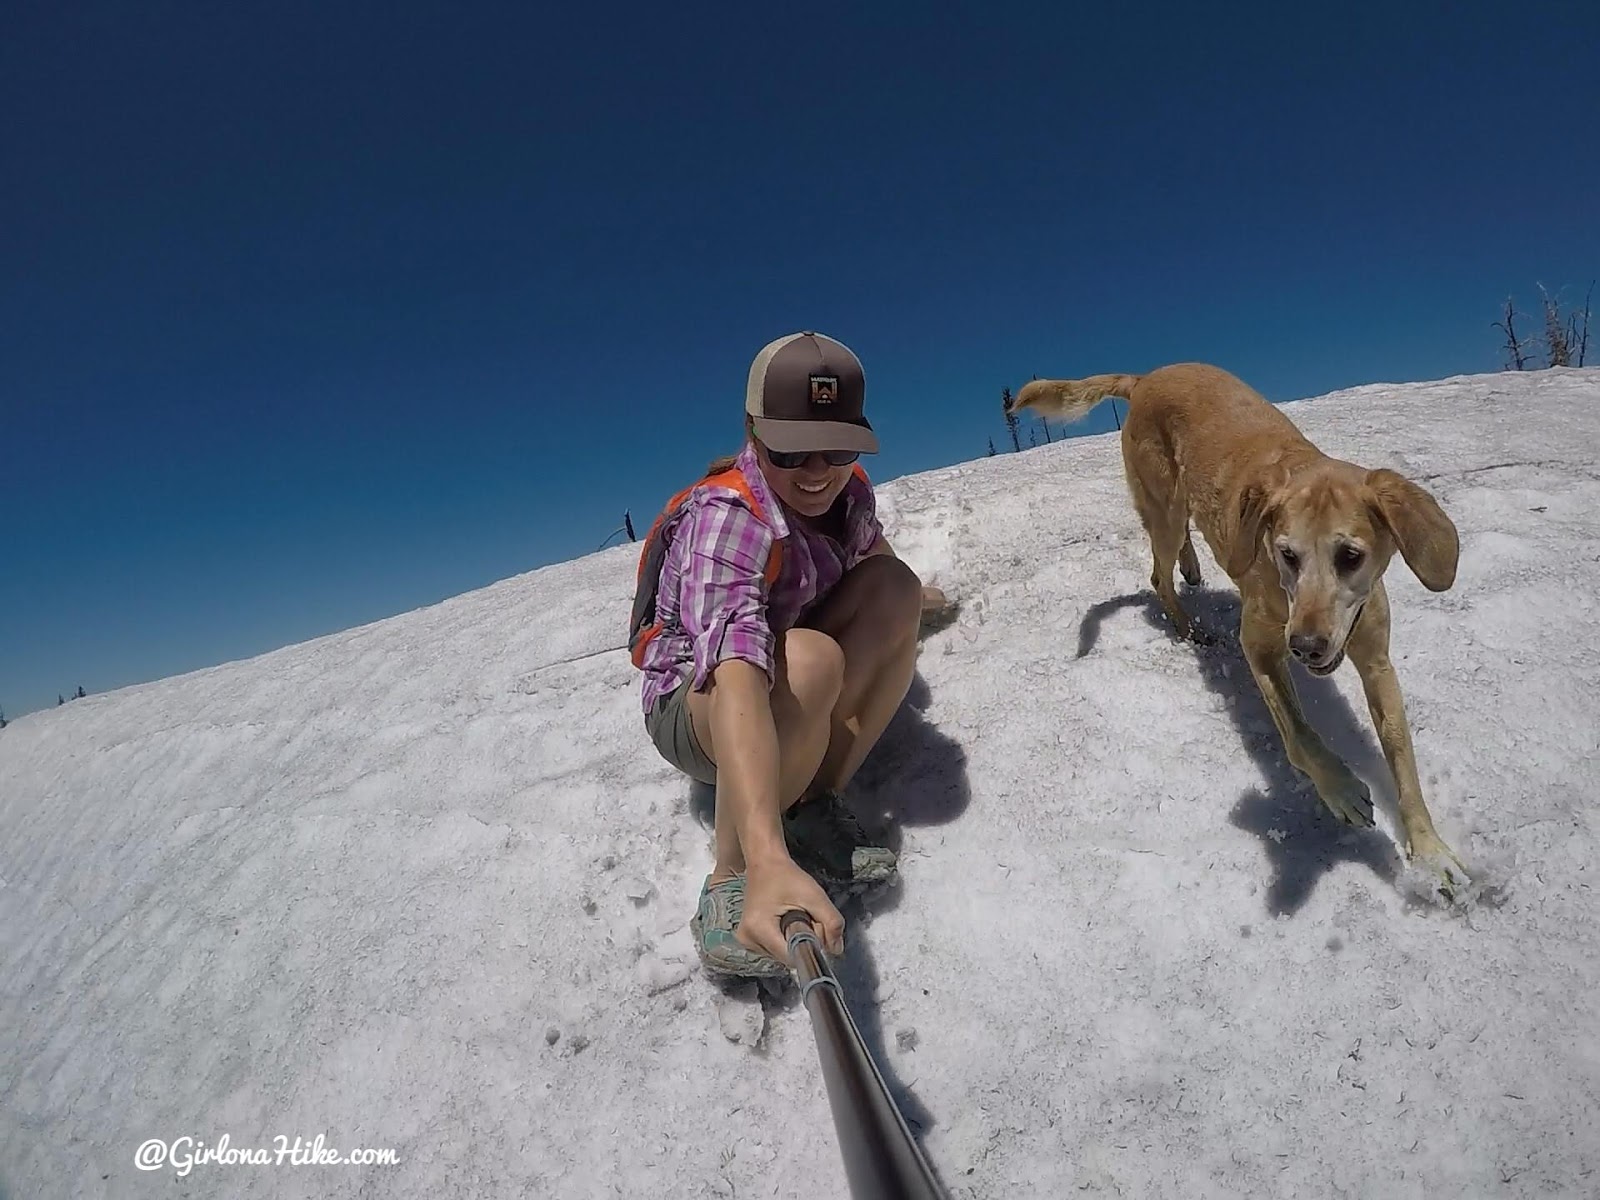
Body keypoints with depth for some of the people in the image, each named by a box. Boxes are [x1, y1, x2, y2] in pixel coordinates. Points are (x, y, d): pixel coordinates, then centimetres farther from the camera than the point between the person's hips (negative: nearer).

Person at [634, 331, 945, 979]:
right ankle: (729, 884, -23)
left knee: (894, 586, -12)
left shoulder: (848, 489, -9)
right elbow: (735, 669, -48)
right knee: (808, 660, -36)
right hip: (693, 706, -7)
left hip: (801, 703, 7)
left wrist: (911, 596, 39)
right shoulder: (725, 517, -31)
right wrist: (769, 860, -60)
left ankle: (820, 804, -13)